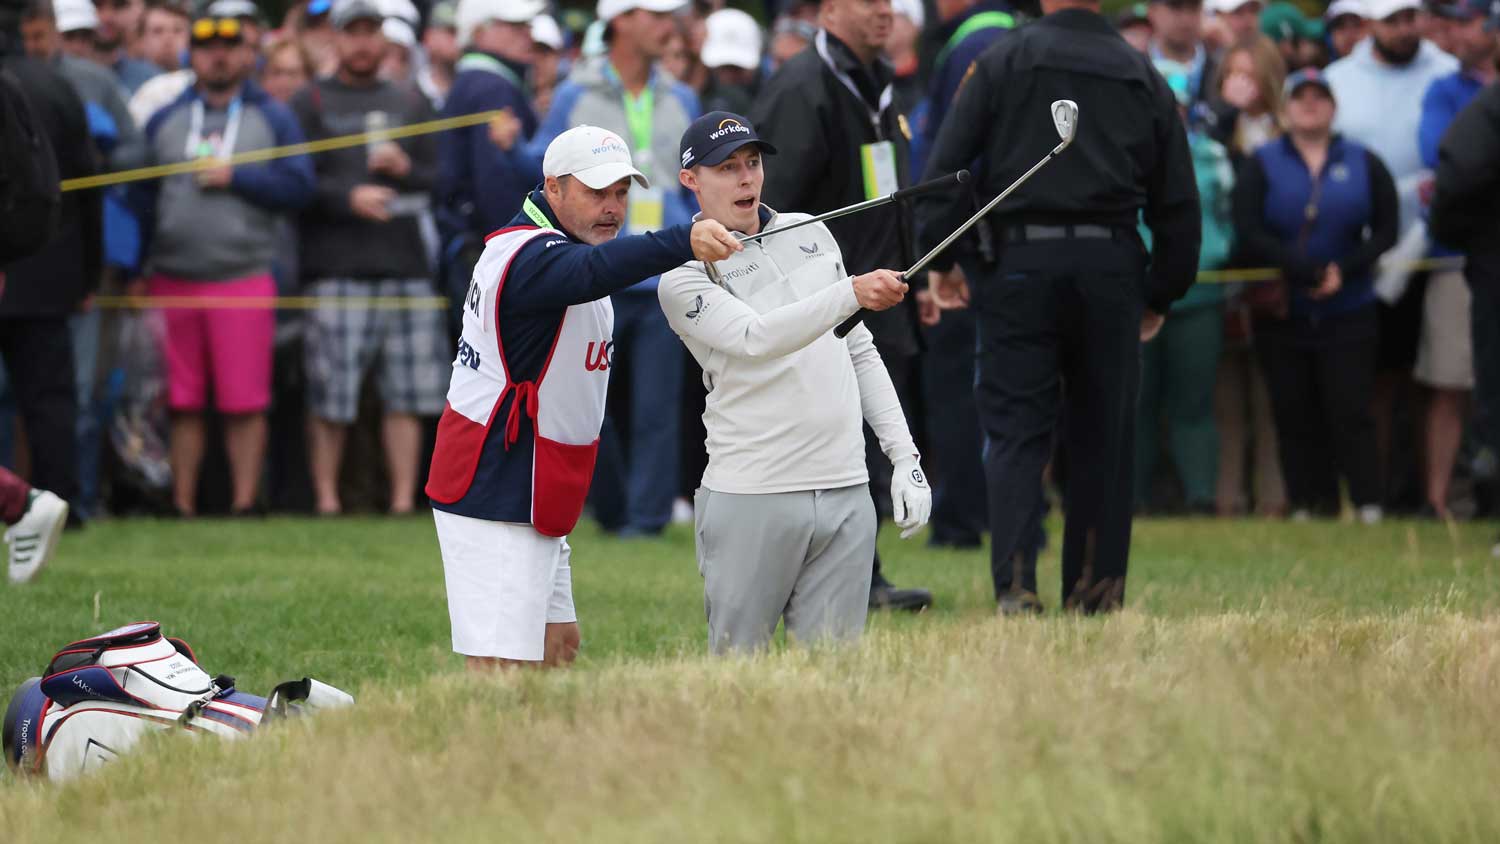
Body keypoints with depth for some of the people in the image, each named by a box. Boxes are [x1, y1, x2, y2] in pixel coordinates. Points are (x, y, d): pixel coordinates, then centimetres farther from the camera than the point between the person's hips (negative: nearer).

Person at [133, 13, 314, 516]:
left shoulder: (273, 119, 9)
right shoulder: (165, 121, 13)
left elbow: (298, 188, -1)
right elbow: (142, 196, 9)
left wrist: (235, 177, -9)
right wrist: (136, 269, 2)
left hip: (244, 275, -2)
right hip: (171, 280, 2)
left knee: (245, 402, -4)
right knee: (182, 402, 2)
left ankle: (244, 502, 0)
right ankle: (182, 504, 6)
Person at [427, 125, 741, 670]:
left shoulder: (540, 248, 14)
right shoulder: (531, 255, -21)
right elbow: (594, 271, -42)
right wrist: (684, 241, -58)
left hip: (533, 498, 11)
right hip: (495, 503, -11)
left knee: (558, 644, 17)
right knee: (503, 670, -15)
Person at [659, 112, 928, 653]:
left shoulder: (811, 232, 15)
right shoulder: (684, 277, -5)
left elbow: (859, 351, 21)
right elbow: (756, 339, -23)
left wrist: (904, 457, 13)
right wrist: (852, 294, -36)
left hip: (846, 494, 5)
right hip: (751, 501, -5)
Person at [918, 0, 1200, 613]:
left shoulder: (1001, 63, 0)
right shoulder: (1146, 79, 10)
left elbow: (946, 166, -4)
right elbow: (1178, 202, 12)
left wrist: (940, 259, 4)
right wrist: (1160, 296, 19)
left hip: (1021, 264, -2)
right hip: (1111, 270, 2)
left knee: (1015, 429, -1)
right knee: (1103, 433, 10)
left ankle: (1015, 580, -15)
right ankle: (1097, 586, 11)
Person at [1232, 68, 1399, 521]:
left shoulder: (1364, 164, 8)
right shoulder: (1262, 165, 4)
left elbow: (1386, 231, 4)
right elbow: (1248, 231, -8)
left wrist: (1346, 271, -13)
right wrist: (1305, 271, -18)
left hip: (1348, 311, 0)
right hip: (1283, 313, 1)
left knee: (1350, 412, -6)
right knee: (1295, 416, 2)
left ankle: (1368, 504, -7)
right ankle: (1306, 505, 7)